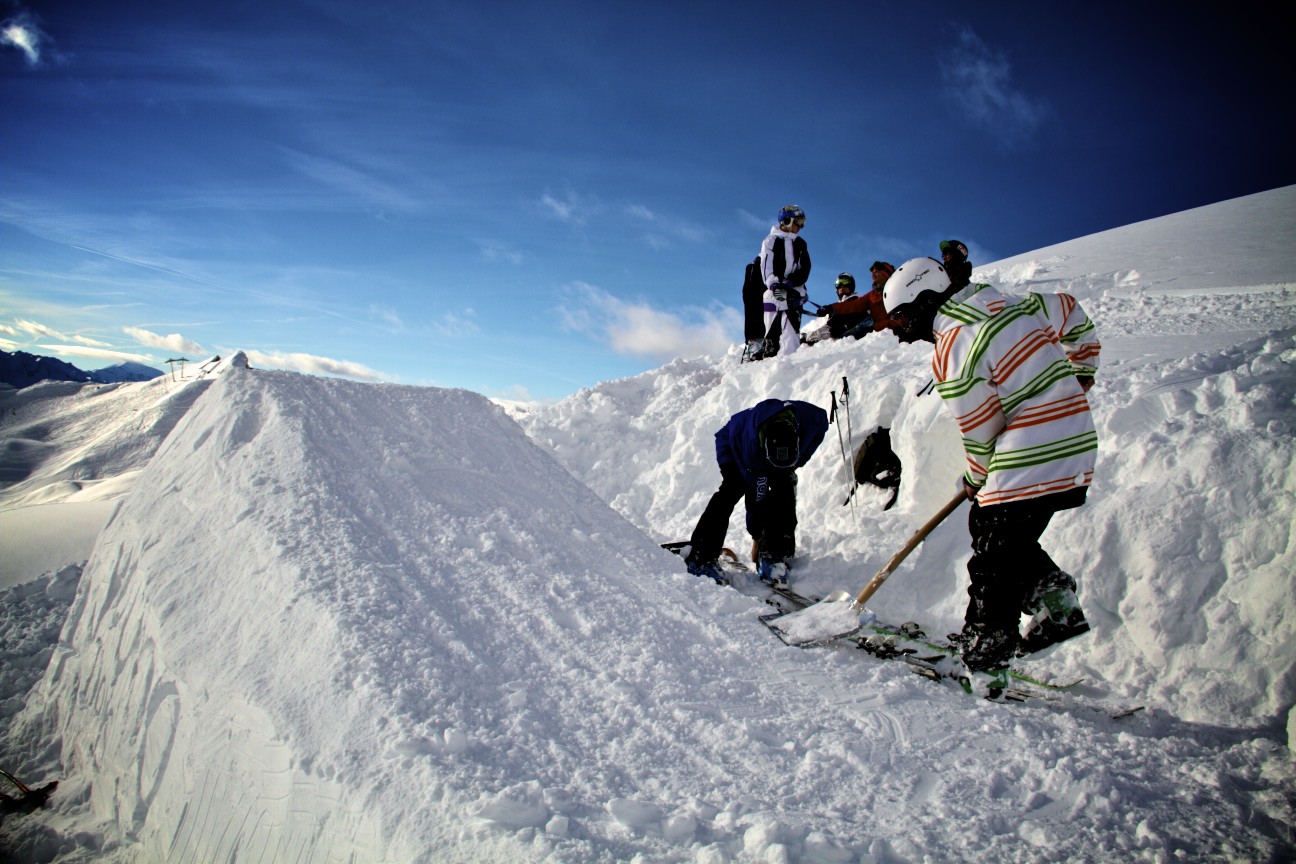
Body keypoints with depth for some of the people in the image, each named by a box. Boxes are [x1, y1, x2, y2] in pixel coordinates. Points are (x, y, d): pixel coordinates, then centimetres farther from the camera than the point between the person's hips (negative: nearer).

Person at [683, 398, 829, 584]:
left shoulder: (810, 418, -36)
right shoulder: (751, 442, -45)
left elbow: (822, 424, -8)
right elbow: (755, 493, -34)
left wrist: (798, 460, -13)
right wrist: (755, 529, -24)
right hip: (736, 450, -4)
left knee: (785, 494, -17)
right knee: (729, 493, -21)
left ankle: (775, 555, -11)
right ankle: (701, 557, -20)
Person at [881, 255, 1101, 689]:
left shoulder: (952, 351, -16)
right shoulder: (1006, 305, 10)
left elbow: (981, 433, -12)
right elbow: (1072, 313, 24)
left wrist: (973, 482, 7)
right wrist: (1078, 372, 36)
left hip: (1031, 464, -9)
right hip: (1074, 449, 9)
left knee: (994, 562, 1)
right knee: (998, 532, 21)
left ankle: (983, 658, 10)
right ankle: (1057, 604, 19)